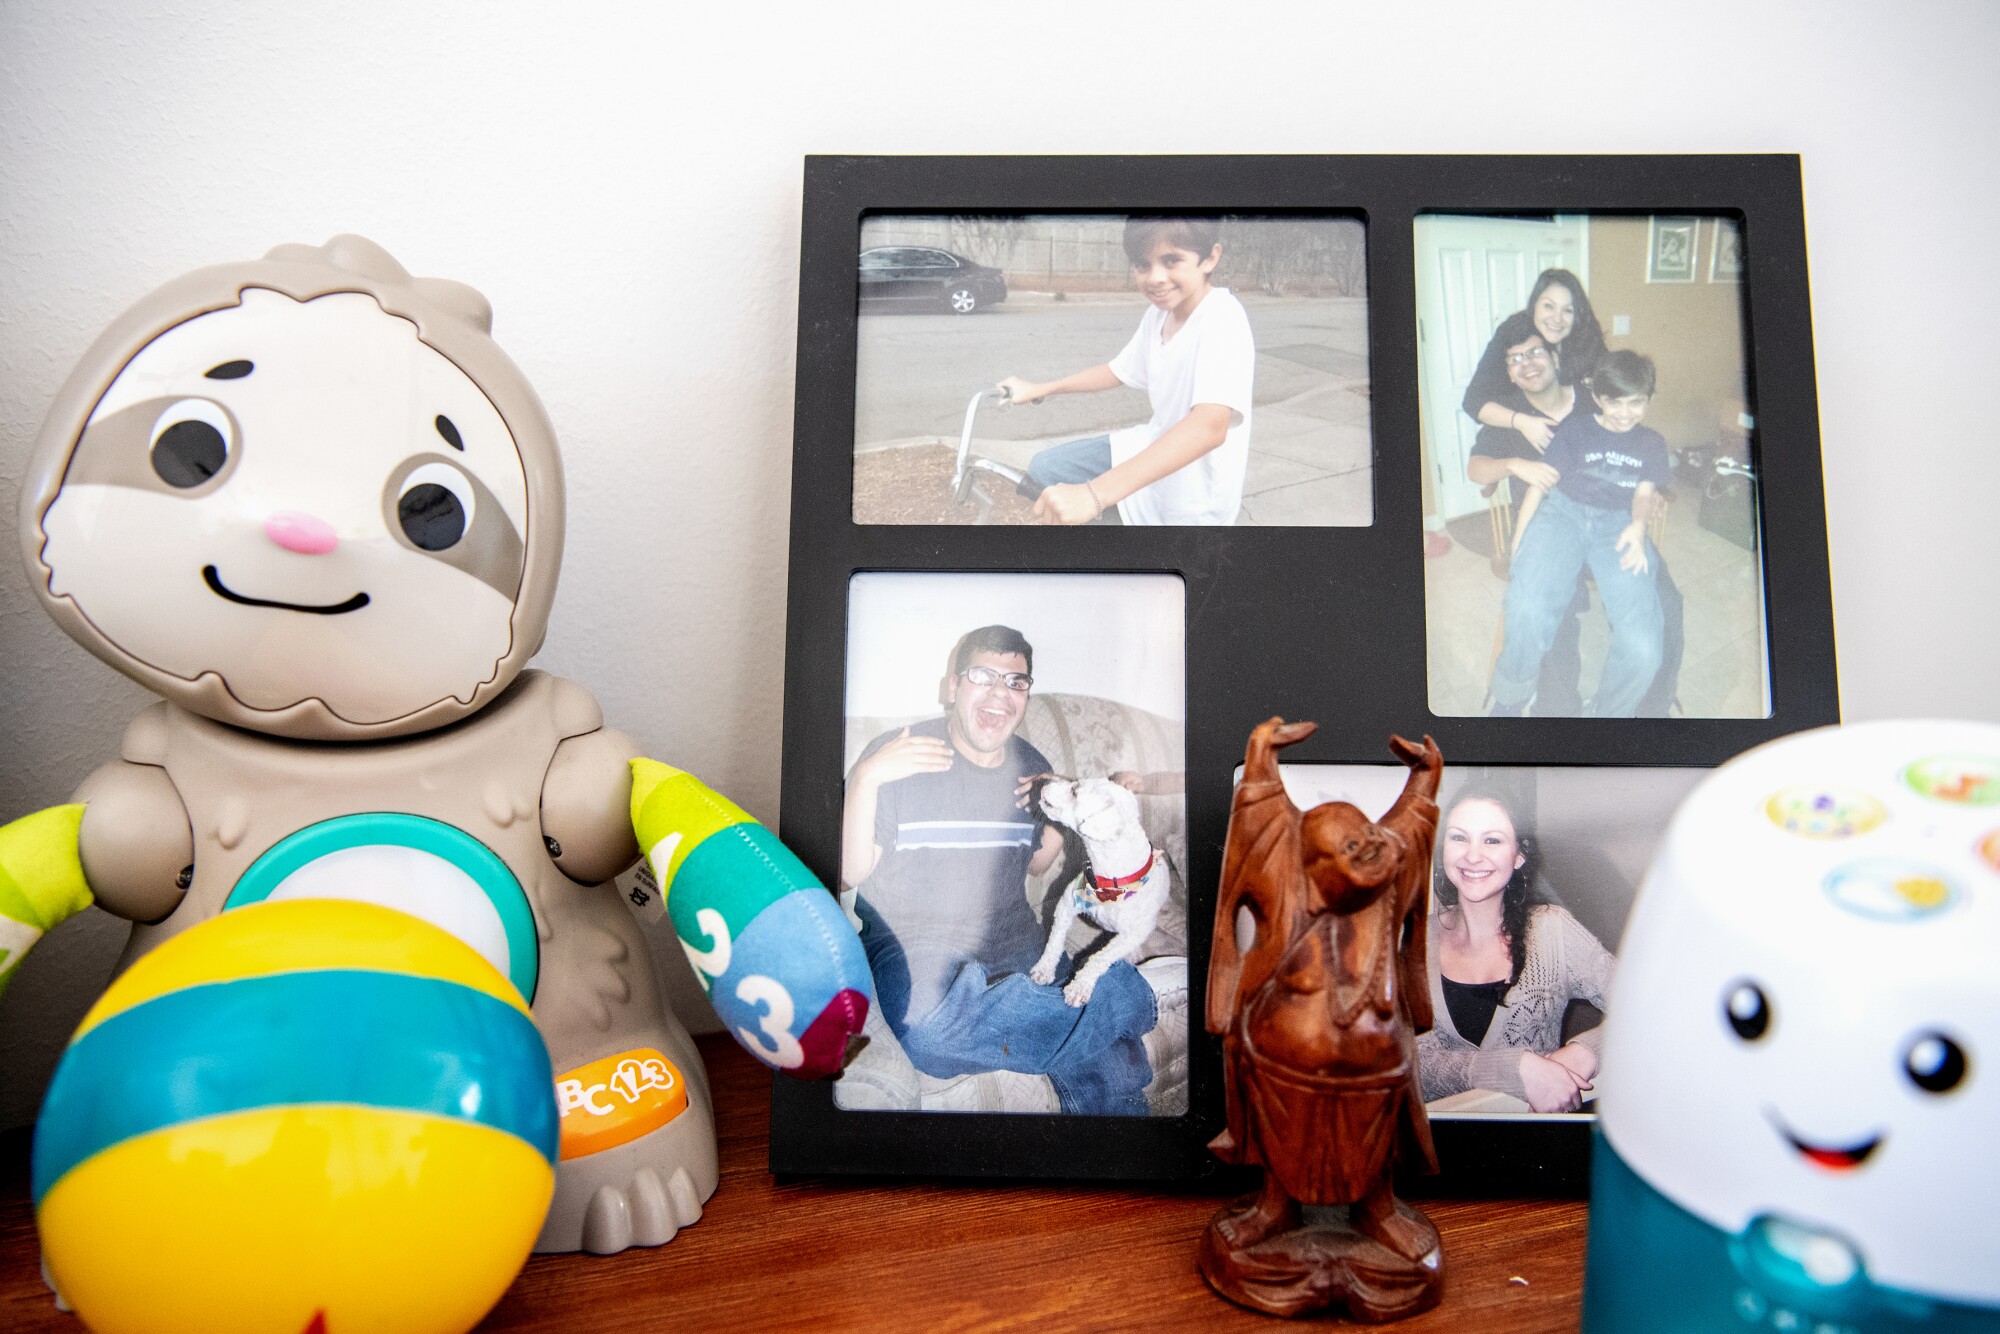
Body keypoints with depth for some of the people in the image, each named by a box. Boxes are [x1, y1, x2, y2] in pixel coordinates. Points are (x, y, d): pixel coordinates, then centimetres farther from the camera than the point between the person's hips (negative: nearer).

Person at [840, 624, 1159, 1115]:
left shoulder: (1033, 767, 8)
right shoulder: (895, 756, -7)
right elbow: (850, 873, -10)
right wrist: (865, 779, -24)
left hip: (1017, 945, 3)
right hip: (914, 944, -3)